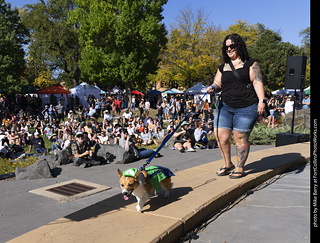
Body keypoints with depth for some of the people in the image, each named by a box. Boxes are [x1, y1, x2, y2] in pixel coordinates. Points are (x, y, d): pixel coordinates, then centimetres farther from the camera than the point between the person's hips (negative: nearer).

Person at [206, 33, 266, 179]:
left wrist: (262, 100, -15)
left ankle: (240, 168, 15)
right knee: (220, 136, -1)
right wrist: (213, 88, -8)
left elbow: (257, 82, -3)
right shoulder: (223, 67, 16)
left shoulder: (250, 64, 5)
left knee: (240, 138, -2)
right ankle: (228, 164, 20)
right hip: (225, 106, 4)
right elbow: (218, 84, 17)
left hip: (246, 108, -4)